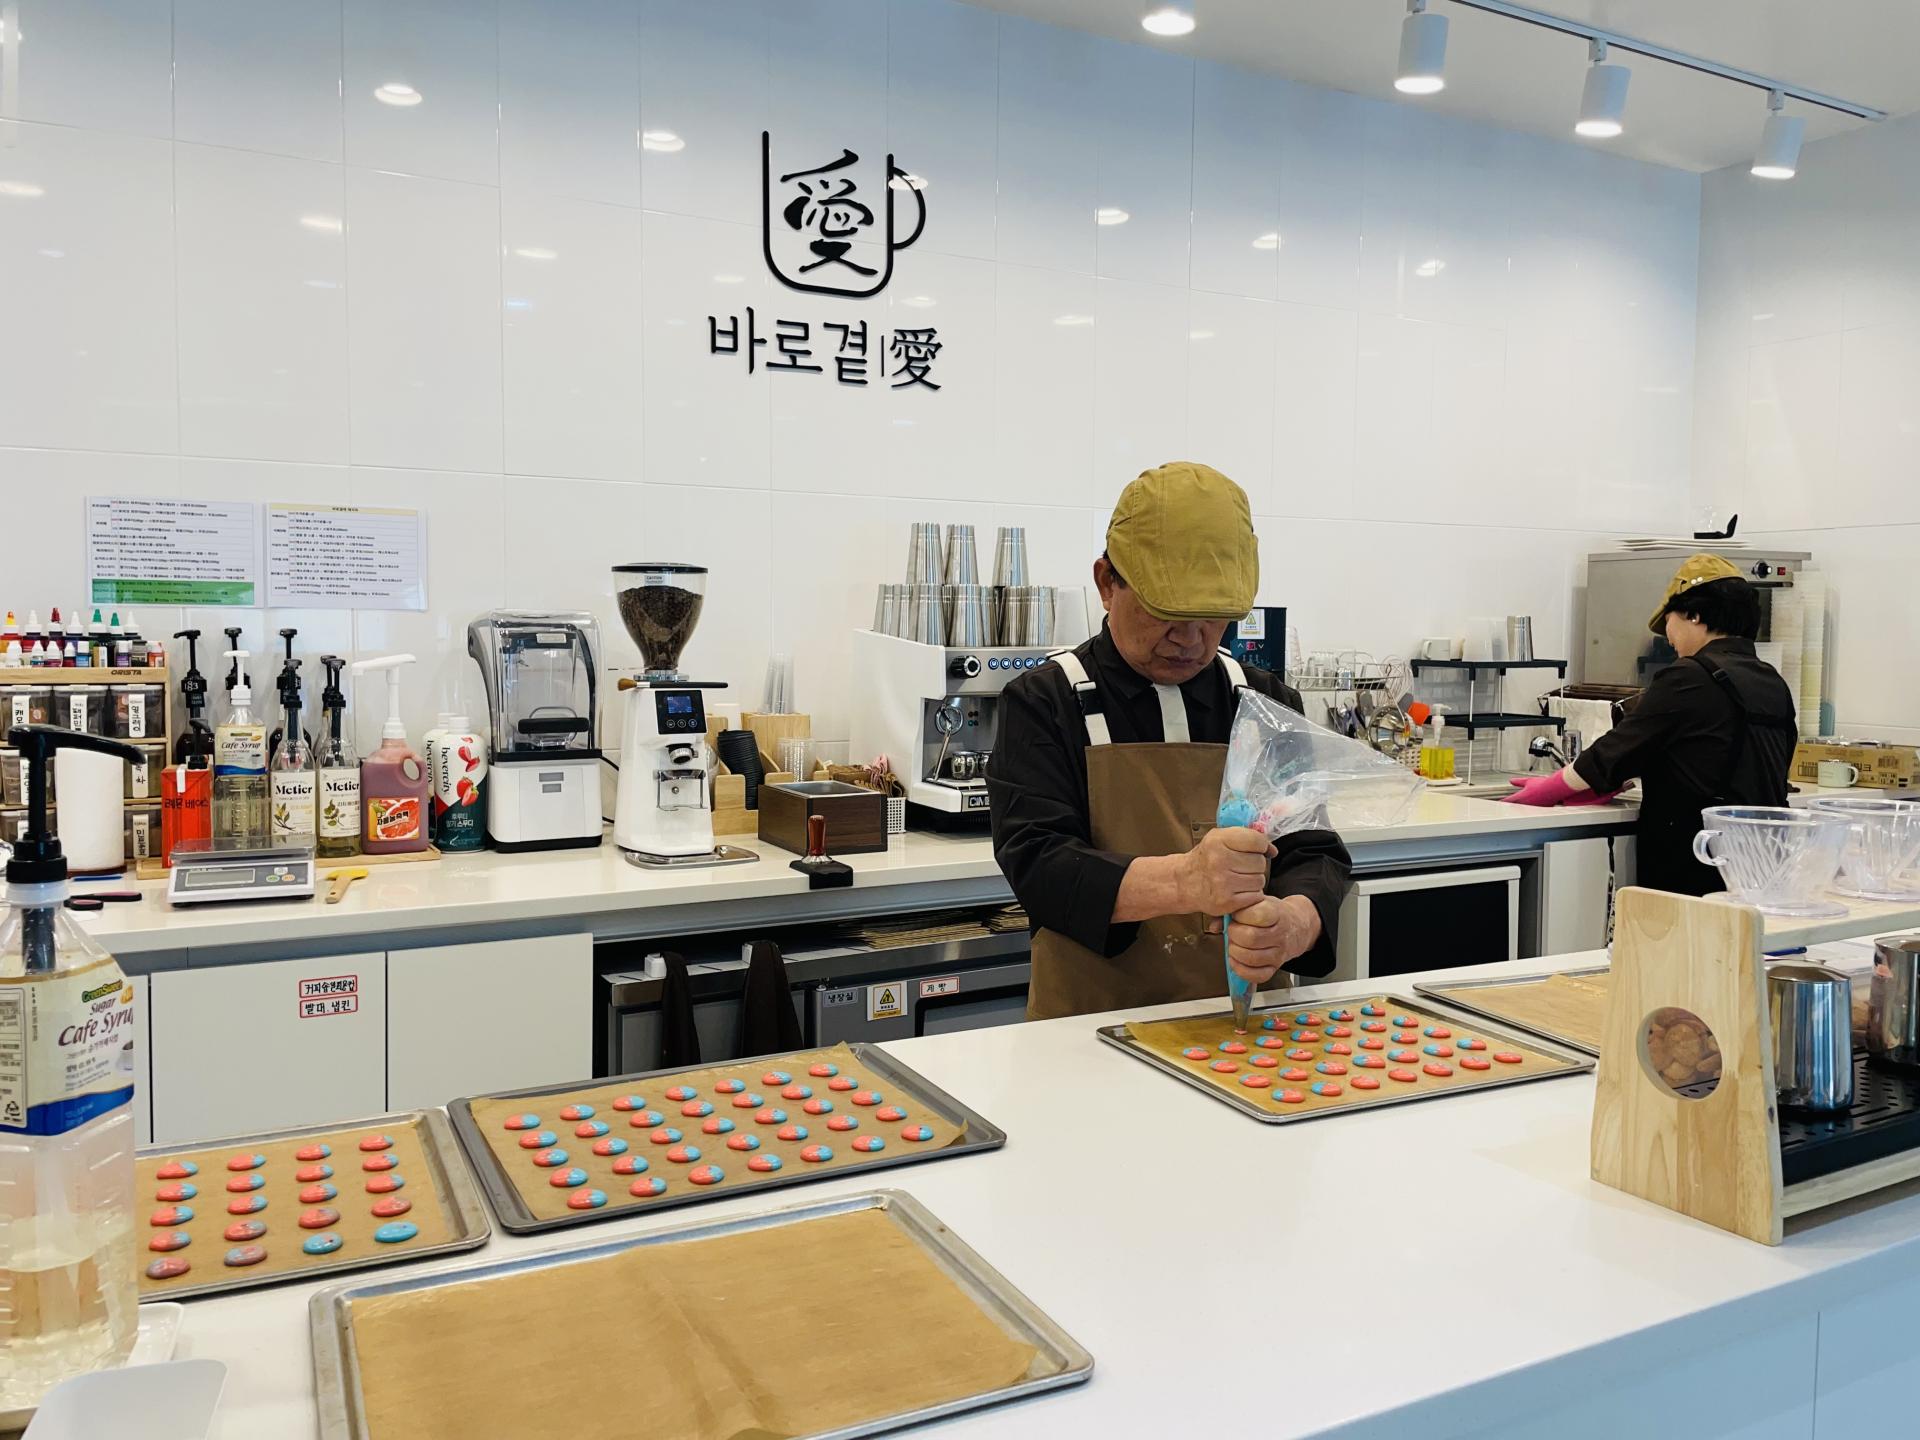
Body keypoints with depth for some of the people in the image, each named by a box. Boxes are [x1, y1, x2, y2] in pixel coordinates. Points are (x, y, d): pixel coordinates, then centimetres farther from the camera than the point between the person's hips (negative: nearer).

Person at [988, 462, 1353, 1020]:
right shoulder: (1044, 702, 1)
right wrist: (1182, 881, -27)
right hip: (1093, 1033, -3)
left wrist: (1292, 923, -17)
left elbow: (1317, 854, 7)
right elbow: (1037, 862, -10)